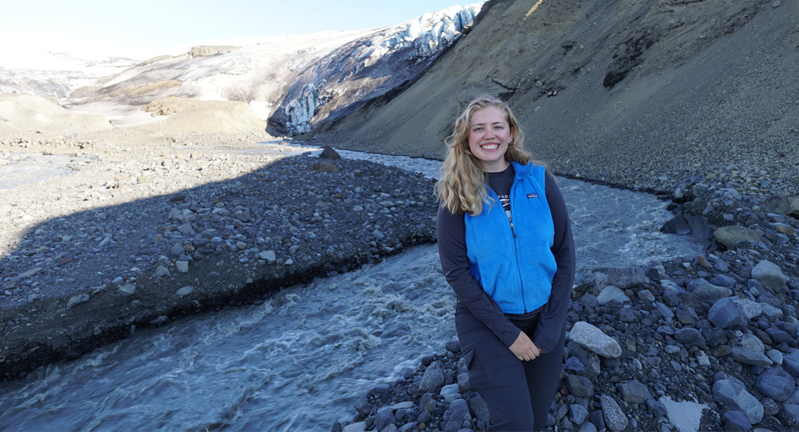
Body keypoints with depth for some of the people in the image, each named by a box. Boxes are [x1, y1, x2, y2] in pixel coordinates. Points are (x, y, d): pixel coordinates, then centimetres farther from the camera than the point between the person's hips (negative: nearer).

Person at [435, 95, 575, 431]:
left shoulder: (539, 180, -6)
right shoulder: (456, 195, -11)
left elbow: (565, 253, -4)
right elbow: (455, 271, -13)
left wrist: (549, 328, -8)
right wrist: (508, 332, -15)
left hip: (543, 314, 3)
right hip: (485, 320, -2)